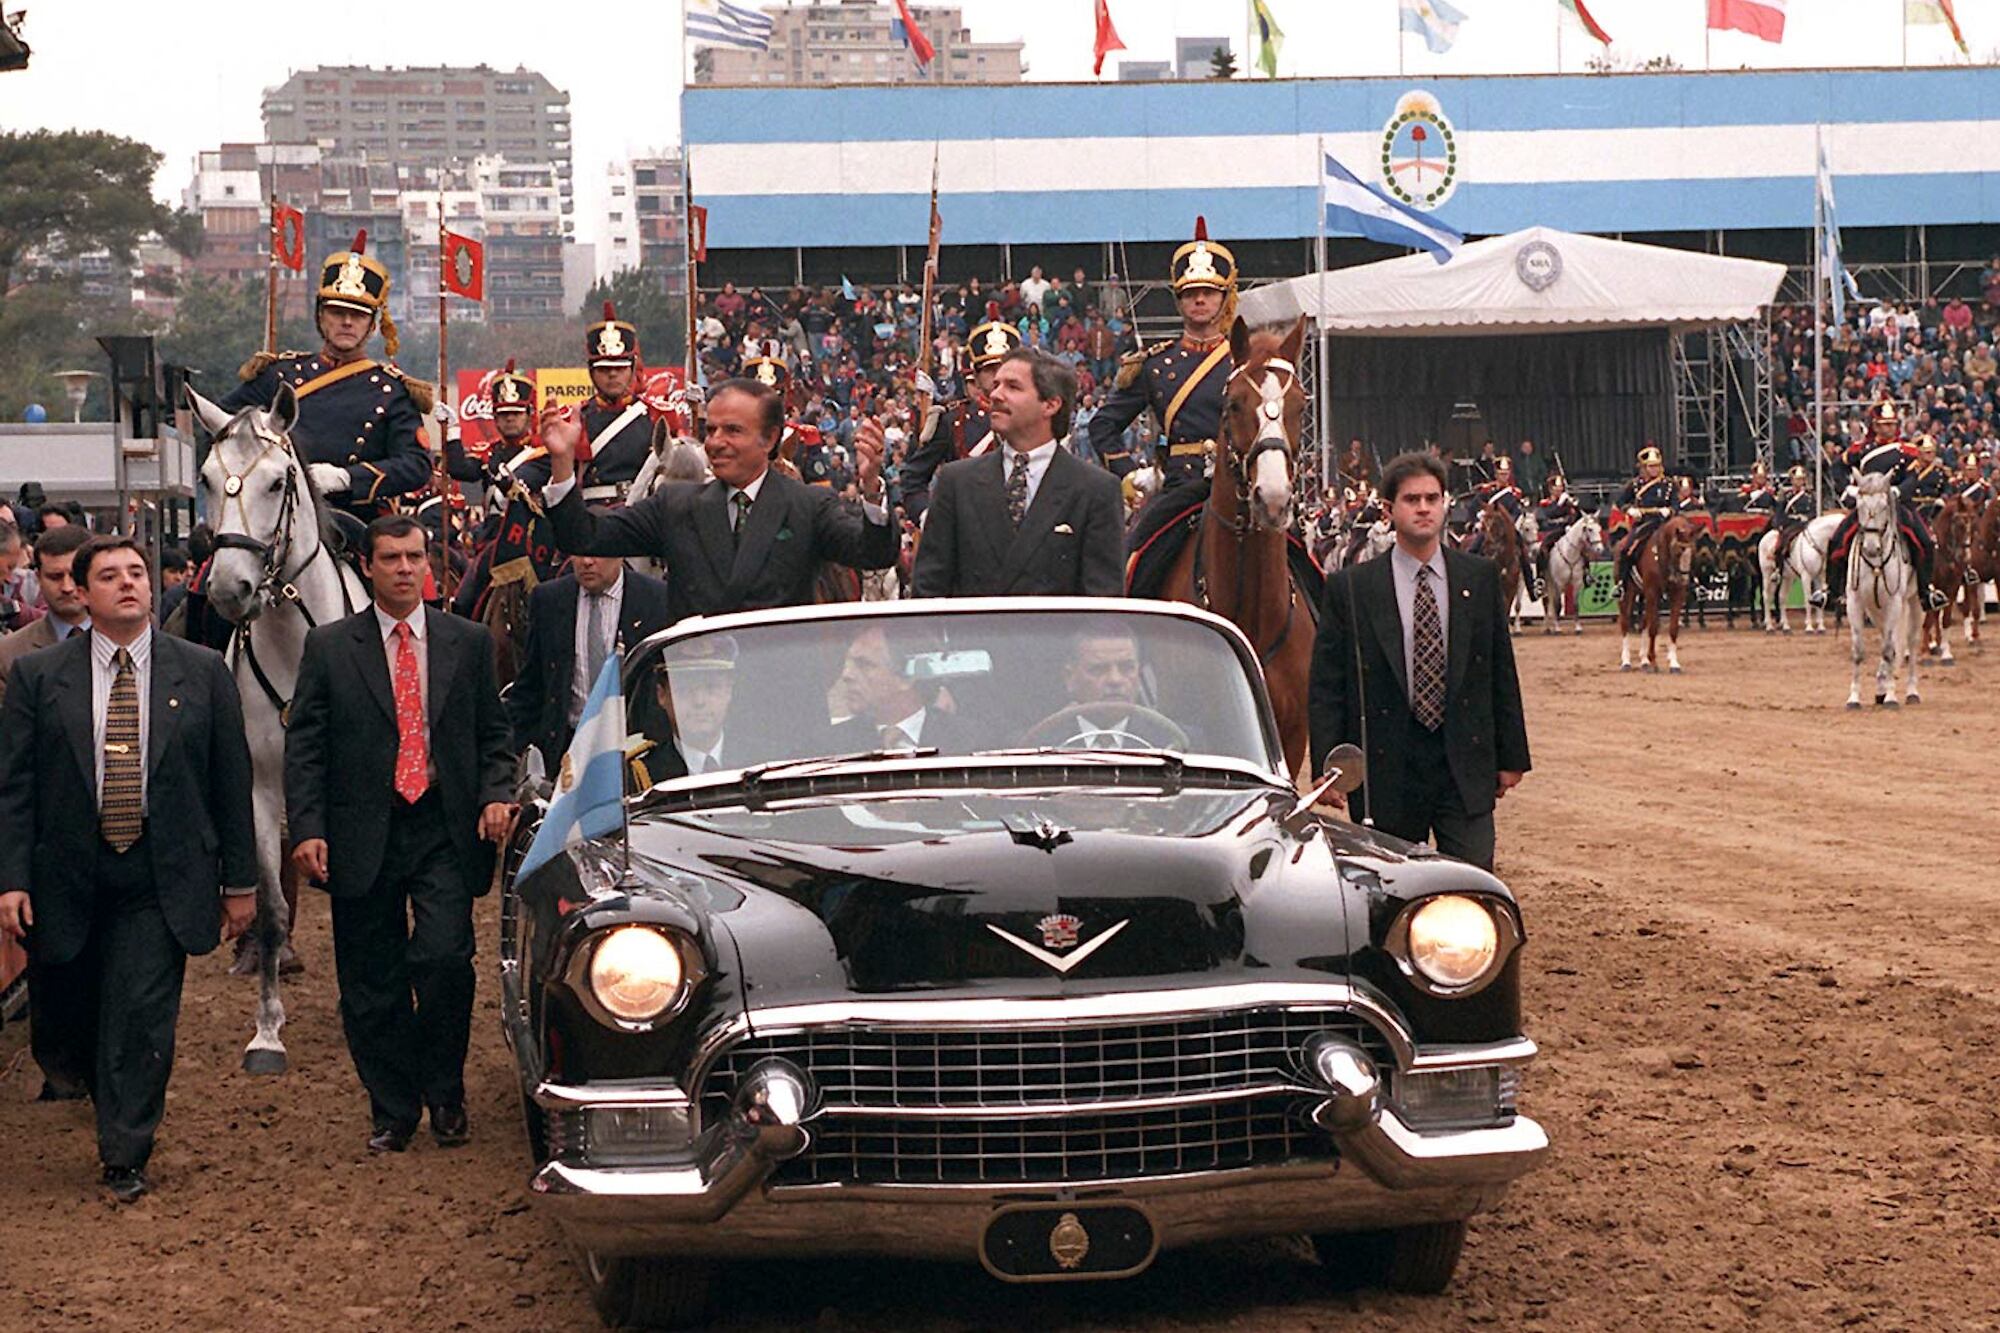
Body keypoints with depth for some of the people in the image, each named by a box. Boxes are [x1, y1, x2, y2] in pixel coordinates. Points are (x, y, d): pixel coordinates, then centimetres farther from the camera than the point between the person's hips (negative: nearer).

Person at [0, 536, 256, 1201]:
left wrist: (239, 880, 4)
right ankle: (68, 1072, 47)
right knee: (62, 1016, 12)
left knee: (142, 1014, -5)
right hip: (64, 880, 1)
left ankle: (125, 1157, 7)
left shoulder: (202, 672, 2)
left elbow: (232, 780, 5)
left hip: (159, 882, -1)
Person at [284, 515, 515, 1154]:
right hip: (362, 835, 0)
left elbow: (493, 734, 14)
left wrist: (496, 795, -4)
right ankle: (392, 1110, 18)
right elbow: (304, 746, 3)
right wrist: (308, 829, -8)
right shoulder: (330, 647, 5)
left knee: (444, 958, -15)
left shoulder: (469, 642, 9)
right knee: (372, 984, 4)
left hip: (446, 832, 0)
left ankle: (445, 1094, 6)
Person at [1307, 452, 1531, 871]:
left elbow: (1502, 673, 10)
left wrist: (1511, 757, 8)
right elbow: (1326, 687, -1)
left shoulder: (1480, 578, 6)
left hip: (1465, 764, 1)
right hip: (1386, 769, -1)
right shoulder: (1350, 588, -1)